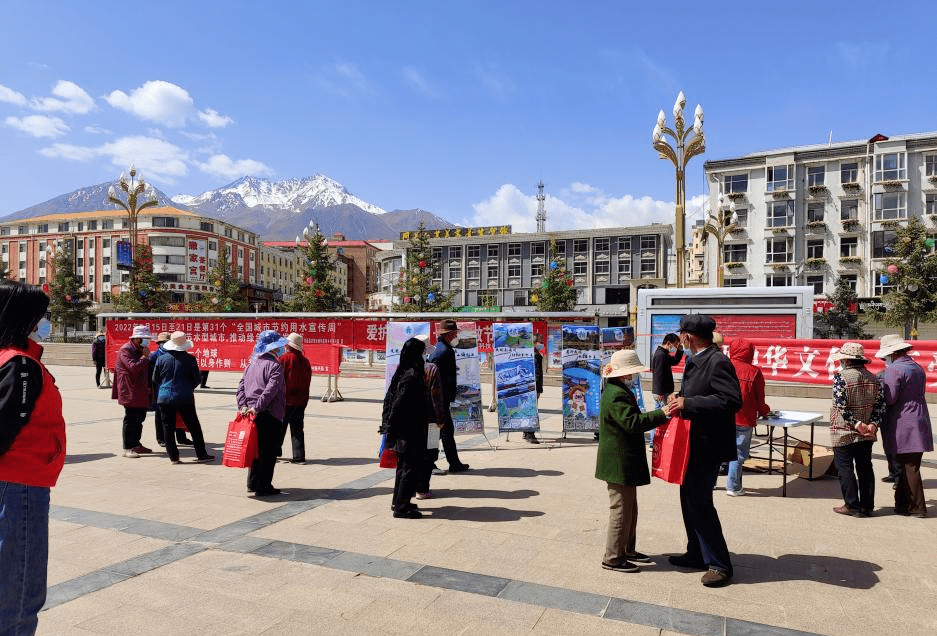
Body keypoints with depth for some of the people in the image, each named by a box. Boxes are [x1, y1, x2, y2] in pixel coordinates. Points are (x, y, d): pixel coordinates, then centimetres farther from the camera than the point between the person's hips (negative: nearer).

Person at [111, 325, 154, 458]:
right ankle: (127, 449, -2)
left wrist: (148, 386, 19)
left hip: (141, 392, 9)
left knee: (140, 418, 14)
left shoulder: (140, 350, 18)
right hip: (130, 392, -9)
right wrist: (145, 357, -16)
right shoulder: (126, 350, -11)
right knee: (131, 419, -7)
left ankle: (136, 444, 25)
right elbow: (133, 367, -25)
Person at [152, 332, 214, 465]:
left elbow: (155, 380, 8)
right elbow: (197, 379, 0)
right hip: (185, 398, -1)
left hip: (165, 398, 1)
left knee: (168, 428, 9)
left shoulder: (161, 359, -1)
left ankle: (173, 456, 10)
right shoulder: (190, 359, -7)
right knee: (194, 427, 7)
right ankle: (201, 455, 9)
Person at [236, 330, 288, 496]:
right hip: (270, 415, -8)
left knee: (257, 449, 19)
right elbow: (271, 390, -23)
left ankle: (252, 483, 26)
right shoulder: (275, 365, -12)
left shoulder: (252, 364, 12)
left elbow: (241, 386, 8)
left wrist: (243, 406, 0)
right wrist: (258, 407, -21)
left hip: (253, 414, 8)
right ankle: (263, 487, 4)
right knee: (268, 452, 1)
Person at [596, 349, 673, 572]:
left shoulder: (619, 392, 16)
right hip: (618, 463, -11)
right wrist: (661, 414, -30)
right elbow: (632, 422, -29)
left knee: (630, 507, 20)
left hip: (624, 461, 11)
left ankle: (627, 550, 32)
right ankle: (612, 558, 7)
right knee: (621, 509, -3)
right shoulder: (616, 395, -20)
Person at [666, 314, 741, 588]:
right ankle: (697, 555, 32)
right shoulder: (696, 362, 13)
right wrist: (680, 399, 4)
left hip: (707, 447, -10)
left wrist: (688, 403, -27)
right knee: (689, 499, 17)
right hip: (693, 444, 10)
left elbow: (732, 400, -28)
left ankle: (719, 565, 8)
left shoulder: (718, 362, -18)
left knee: (699, 503, -6)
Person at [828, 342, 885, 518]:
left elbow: (842, 406, -20)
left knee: (845, 469, 3)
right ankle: (867, 506, 18)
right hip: (866, 436, 6)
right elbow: (880, 403, 1)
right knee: (865, 468, 13)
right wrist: (873, 424, -6)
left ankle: (852, 505, 5)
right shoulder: (872, 378, 5)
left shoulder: (841, 377, -15)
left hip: (844, 434, -6)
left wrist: (856, 424, -16)